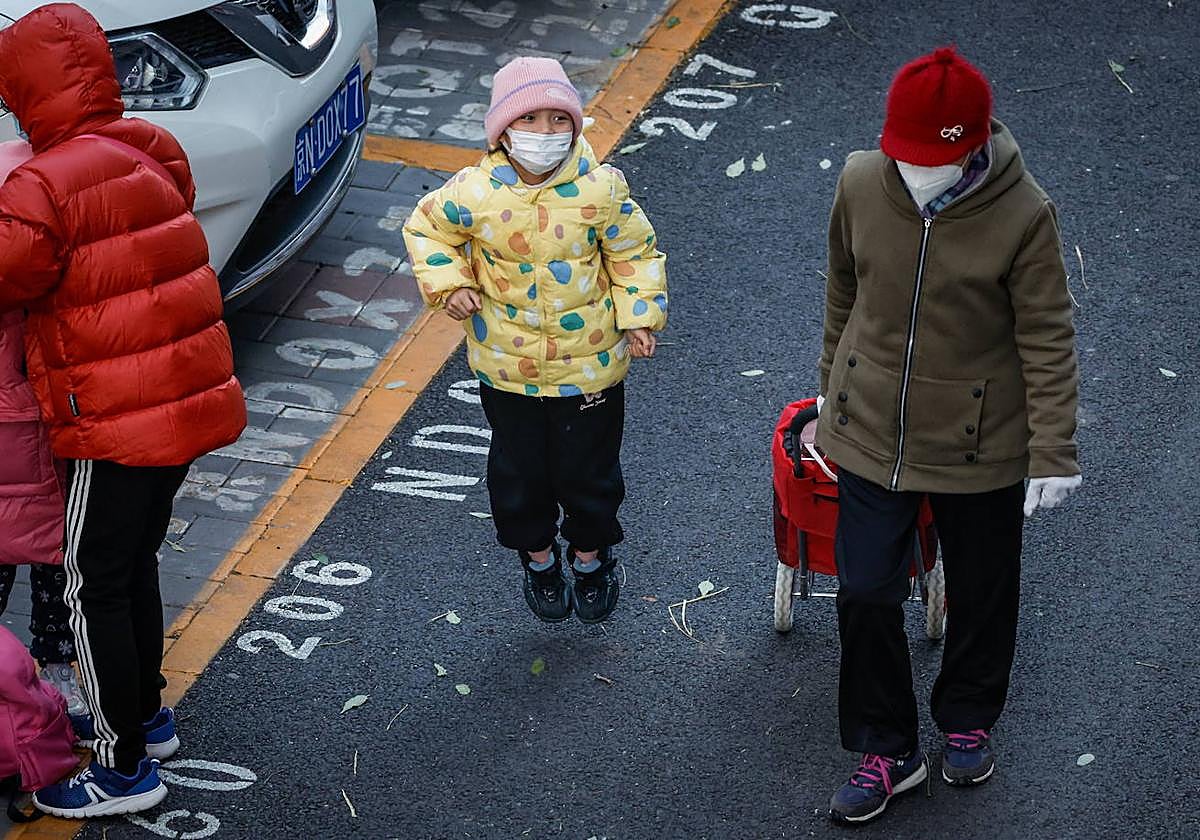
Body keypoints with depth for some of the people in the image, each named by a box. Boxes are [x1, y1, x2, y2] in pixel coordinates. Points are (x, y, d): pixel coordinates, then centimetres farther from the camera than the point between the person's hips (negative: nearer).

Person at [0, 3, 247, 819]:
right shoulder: (154, 154, 4)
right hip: (188, 401, 8)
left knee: (96, 588, 5)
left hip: (117, 424, -8)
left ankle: (126, 769, 14)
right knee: (136, 563, 24)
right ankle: (147, 714, 40)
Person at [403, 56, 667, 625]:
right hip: (506, 365, 1)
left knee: (587, 470, 16)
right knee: (519, 470, 17)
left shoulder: (600, 189, -18)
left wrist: (638, 316, -11)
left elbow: (635, 252, -3)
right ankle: (538, 557, 43)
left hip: (588, 364, -1)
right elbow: (427, 227, 2)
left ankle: (591, 555, 43)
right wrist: (447, 282, -10)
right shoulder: (475, 193, -17)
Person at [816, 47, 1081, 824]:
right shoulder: (862, 185, -11)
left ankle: (968, 723, 43)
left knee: (981, 593, 17)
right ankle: (887, 751, 24)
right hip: (872, 433, 2)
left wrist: (1053, 453, -13)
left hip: (978, 442, -2)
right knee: (866, 594, 5)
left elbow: (1048, 342, -13)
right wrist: (834, 393, 16)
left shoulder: (1023, 216, -21)